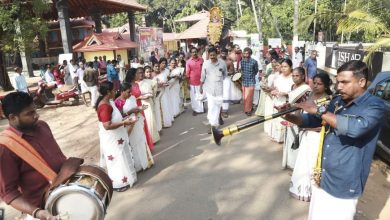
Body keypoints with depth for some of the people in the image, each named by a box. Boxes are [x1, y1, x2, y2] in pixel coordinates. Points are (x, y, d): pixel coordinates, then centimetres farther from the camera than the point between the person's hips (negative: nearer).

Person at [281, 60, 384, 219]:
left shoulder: (374, 105, -15)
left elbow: (356, 127, -35)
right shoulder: (337, 102, 6)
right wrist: (289, 116, -6)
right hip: (322, 177, 7)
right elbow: (312, 121, 12)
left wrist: (319, 110, -32)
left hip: (344, 184, -6)